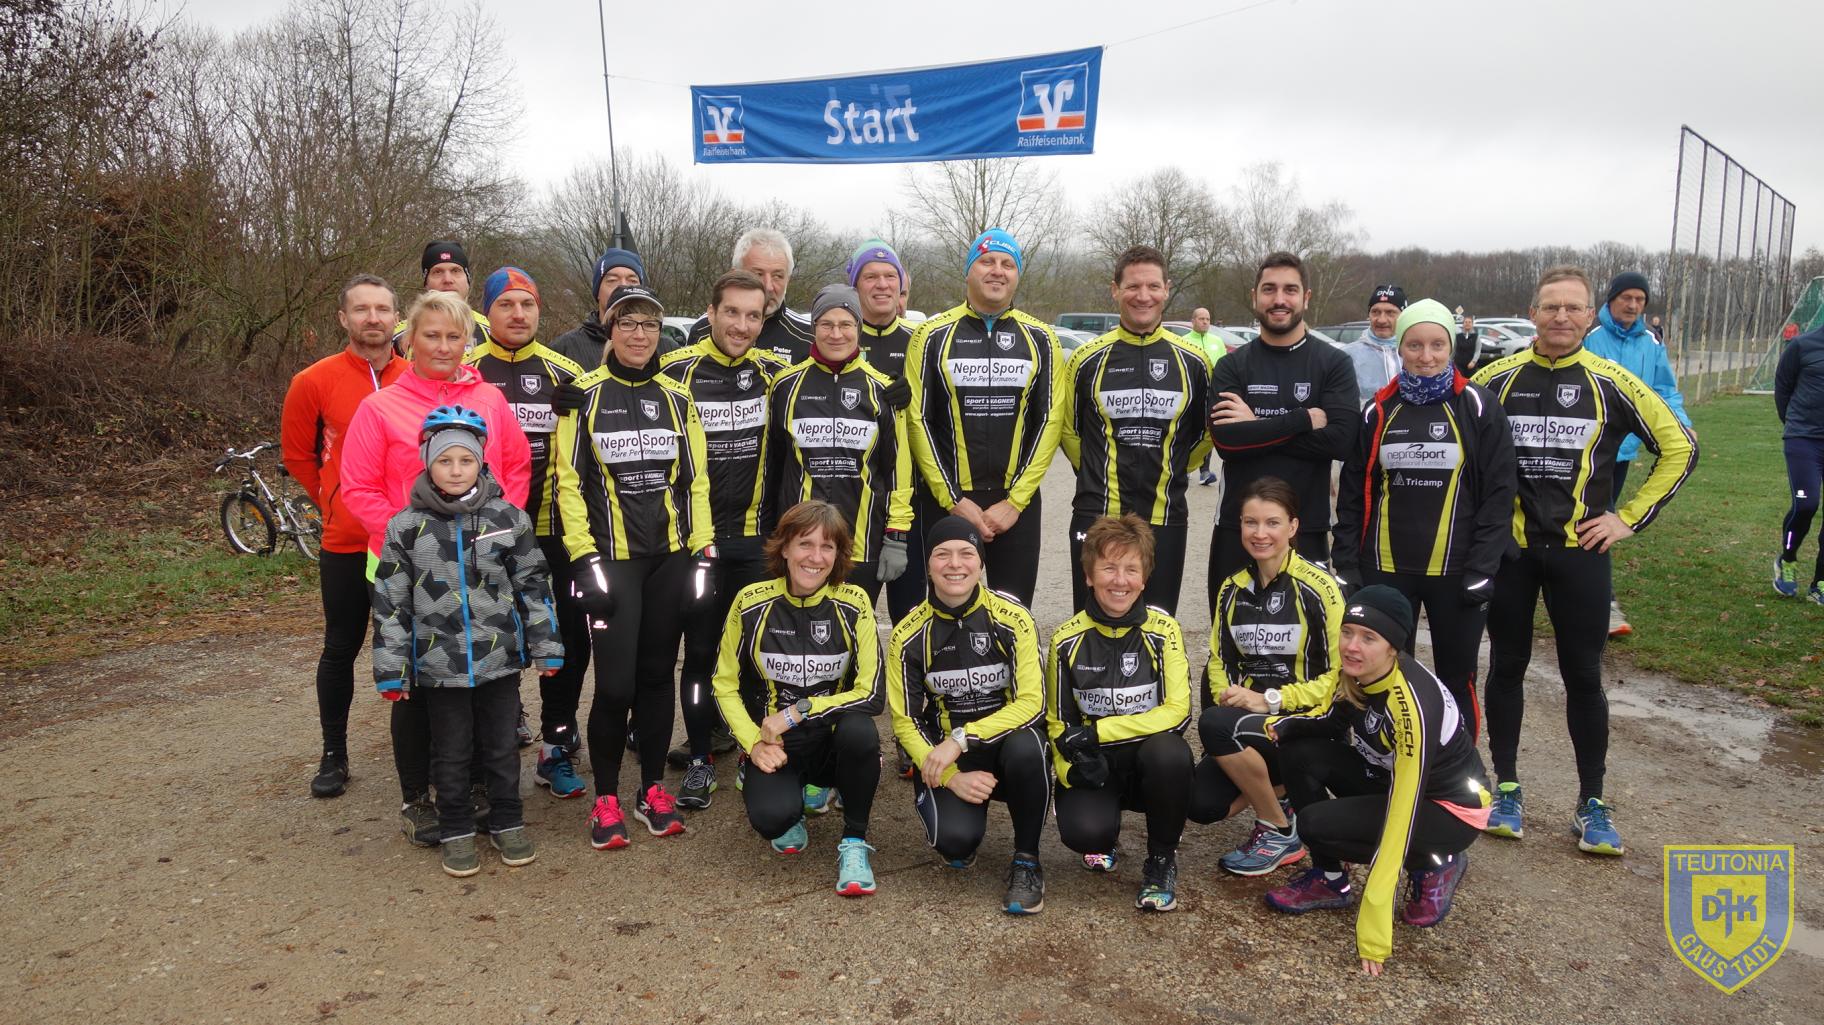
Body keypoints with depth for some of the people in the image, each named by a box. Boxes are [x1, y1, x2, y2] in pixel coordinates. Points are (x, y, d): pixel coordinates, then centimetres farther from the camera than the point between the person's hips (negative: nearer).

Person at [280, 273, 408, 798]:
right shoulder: (315, 382, -5)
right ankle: (334, 754, 25)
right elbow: (297, 455, 8)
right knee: (341, 647, 11)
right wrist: (336, 502, 7)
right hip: (346, 543, -1)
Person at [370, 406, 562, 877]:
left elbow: (533, 585, 3)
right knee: (451, 753, 12)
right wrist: (390, 670, -2)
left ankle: (507, 823, 29)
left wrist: (547, 648, 1)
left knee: (501, 745, 12)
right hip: (438, 663, 0)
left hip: (501, 659, 0)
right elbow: (390, 603, -1)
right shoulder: (406, 527, -3)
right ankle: (457, 831, 27)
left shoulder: (509, 519, -2)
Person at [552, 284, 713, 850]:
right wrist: (585, 560, -10)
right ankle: (605, 798, 11)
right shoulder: (585, 395, -1)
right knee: (615, 682, -7)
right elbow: (568, 481, -3)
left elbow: (696, 481, 10)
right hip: (612, 558, -3)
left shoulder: (677, 399, 9)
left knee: (657, 674, 10)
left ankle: (654, 789, 24)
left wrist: (703, 554, 2)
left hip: (671, 558, 3)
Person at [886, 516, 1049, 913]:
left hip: (1006, 744, 0)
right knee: (956, 839, -29)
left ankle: (1026, 860, -11)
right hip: (944, 759, 0)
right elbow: (905, 721, -5)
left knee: (1025, 746, -36)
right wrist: (952, 777, -19)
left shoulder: (1012, 619, -10)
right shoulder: (909, 635, -7)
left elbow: (1031, 702, -15)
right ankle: (961, 839, 13)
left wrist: (961, 738, -25)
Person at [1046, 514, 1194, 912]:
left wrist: (1099, 731, -21)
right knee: (1084, 832, -31)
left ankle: (1162, 859, -7)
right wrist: (1071, 770, -17)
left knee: (1169, 751, -35)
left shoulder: (1163, 632, -7)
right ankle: (1104, 835, 12)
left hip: (1148, 762, 0)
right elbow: (1057, 722, 3)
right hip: (1091, 768, 0)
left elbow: (1177, 712, -15)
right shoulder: (1067, 640, -5)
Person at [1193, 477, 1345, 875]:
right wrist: (1227, 694, -6)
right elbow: (1219, 659, 16)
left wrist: (1270, 700, -19)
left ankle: (1280, 831, -10)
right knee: (1202, 803, -18)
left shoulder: (1319, 588, -11)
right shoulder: (1233, 589, 8)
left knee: (1215, 724, -32)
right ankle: (1279, 787, 14)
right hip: (1248, 720, 6)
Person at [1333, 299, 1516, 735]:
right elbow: (1352, 493, 7)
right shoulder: (1378, 411, 6)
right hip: (1386, 569, 2)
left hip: (1455, 571, -2)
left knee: (1456, 679, 10)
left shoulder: (1478, 408, -2)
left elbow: (1498, 494, -5)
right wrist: (1347, 564, 0)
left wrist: (1483, 568, -11)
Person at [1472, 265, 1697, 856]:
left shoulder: (1611, 384, -1)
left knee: (1583, 676, 5)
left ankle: (1592, 803, 18)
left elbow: (1679, 448, 5)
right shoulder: (1497, 379, 0)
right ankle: (1506, 789, 22)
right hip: (1507, 548, 1)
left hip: (1580, 551, 0)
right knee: (1506, 667, 8)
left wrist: (1631, 518, -1)